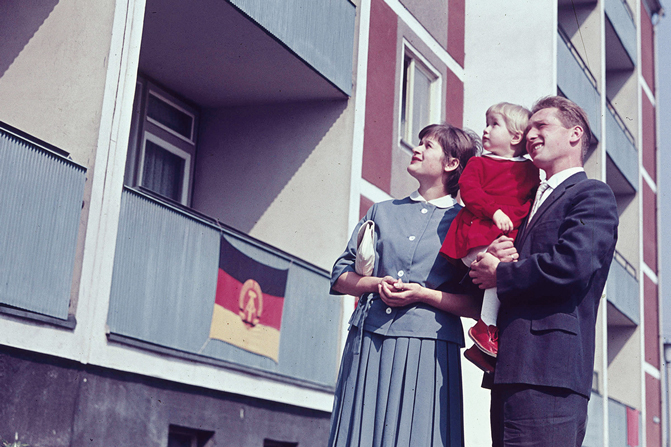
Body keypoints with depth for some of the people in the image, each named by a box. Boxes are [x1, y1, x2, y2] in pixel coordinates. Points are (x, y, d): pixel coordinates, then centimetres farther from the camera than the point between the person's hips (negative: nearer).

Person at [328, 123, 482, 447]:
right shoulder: (382, 211, 18)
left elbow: (479, 305, -1)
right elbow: (340, 276, 15)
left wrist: (423, 294, -12)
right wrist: (377, 283, -4)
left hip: (428, 349, -3)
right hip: (367, 344, 3)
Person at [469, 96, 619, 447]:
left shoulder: (593, 195, 0)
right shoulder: (533, 201, 27)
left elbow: (572, 263, -18)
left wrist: (500, 274, -6)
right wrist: (495, 255, -1)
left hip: (548, 368, -9)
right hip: (510, 366, 9)